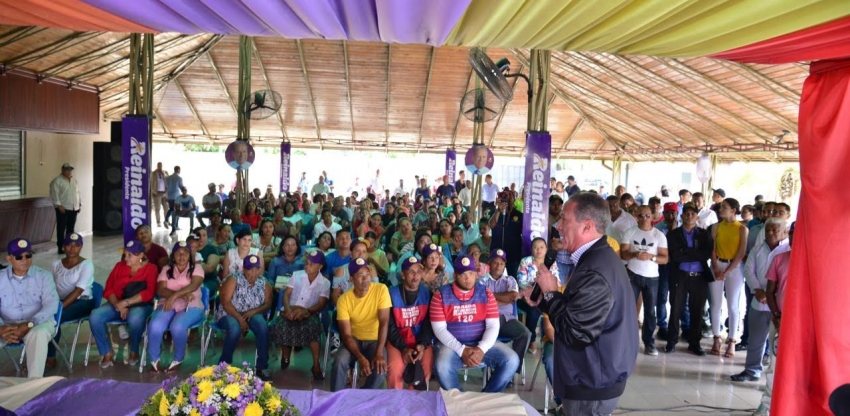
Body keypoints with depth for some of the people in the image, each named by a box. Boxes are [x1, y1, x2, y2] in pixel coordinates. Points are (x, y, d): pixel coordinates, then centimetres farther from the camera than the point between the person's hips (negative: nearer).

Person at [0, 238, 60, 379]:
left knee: (39, 334, -36)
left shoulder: (43, 276, -1)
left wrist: (28, 325, -25)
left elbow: (51, 305, -11)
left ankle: (34, 380, -33)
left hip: (37, 323, -2)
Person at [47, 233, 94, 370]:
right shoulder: (56, 264, 12)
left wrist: (60, 307, -24)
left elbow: (78, 291, -14)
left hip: (81, 302, -4)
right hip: (59, 301, 5)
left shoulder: (86, 264, -4)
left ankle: (50, 357, -17)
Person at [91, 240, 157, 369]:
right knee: (94, 316, -23)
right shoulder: (119, 266, 12)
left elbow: (149, 293, -14)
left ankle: (134, 352, -10)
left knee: (135, 318, -38)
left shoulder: (150, 268, -2)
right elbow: (108, 289, 4)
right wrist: (118, 305, -14)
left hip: (140, 305, -5)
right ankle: (107, 352, -6)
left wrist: (126, 302, -22)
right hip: (117, 304, 5)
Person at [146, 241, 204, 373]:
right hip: (168, 305, 2)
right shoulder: (166, 270, 13)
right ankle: (154, 360, -6)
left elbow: (193, 286, -14)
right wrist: (182, 294, -19)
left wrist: (175, 295, -30)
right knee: (155, 326, -29)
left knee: (177, 327, -34)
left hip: (191, 306, -2)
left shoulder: (196, 268, 6)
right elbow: (161, 290, -3)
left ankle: (178, 360, -9)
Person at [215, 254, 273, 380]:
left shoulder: (264, 283, 1)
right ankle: (224, 365, -11)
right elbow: (225, 302, -16)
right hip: (229, 313, -3)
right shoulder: (234, 279, -11)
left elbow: (268, 304, 0)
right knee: (235, 329, -35)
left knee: (263, 326, -28)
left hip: (252, 314, 3)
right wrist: (240, 319, -24)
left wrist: (254, 311, -20)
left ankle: (262, 367, -18)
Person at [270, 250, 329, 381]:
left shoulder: (325, 283, 1)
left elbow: (321, 304, -6)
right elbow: (286, 294, 3)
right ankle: (286, 355, 3)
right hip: (291, 310, 2)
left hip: (310, 313, -2)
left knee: (313, 326, -36)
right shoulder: (296, 275, 8)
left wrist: (305, 311, -23)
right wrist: (288, 309, -17)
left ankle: (316, 365, -23)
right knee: (278, 326, -29)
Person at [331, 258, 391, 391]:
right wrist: (360, 358, -30)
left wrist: (379, 353, -30)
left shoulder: (381, 290, -15)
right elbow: (346, 334, -15)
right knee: (339, 362, -28)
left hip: (375, 340, 0)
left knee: (380, 368, -28)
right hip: (354, 340, 1)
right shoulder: (344, 299, -13)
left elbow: (384, 323, -19)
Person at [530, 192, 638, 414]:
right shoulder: (601, 257, 8)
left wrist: (549, 293, -16)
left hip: (592, 385, -10)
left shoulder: (594, 272, -27)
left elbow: (573, 332, -27)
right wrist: (547, 298, 2)